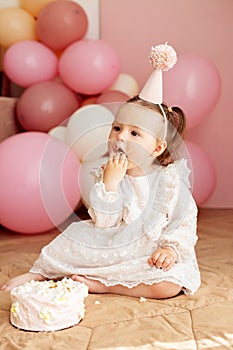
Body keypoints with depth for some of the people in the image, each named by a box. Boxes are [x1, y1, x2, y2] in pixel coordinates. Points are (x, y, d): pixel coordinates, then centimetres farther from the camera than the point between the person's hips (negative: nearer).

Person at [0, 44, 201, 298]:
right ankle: (39, 273, 10)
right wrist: (109, 183, -23)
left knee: (172, 284, -27)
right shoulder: (108, 174, -5)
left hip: (150, 254, -1)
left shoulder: (170, 179, -9)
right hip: (112, 247, 2)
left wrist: (172, 248, -21)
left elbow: (185, 223, -5)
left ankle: (103, 284, -19)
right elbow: (103, 222, -13)